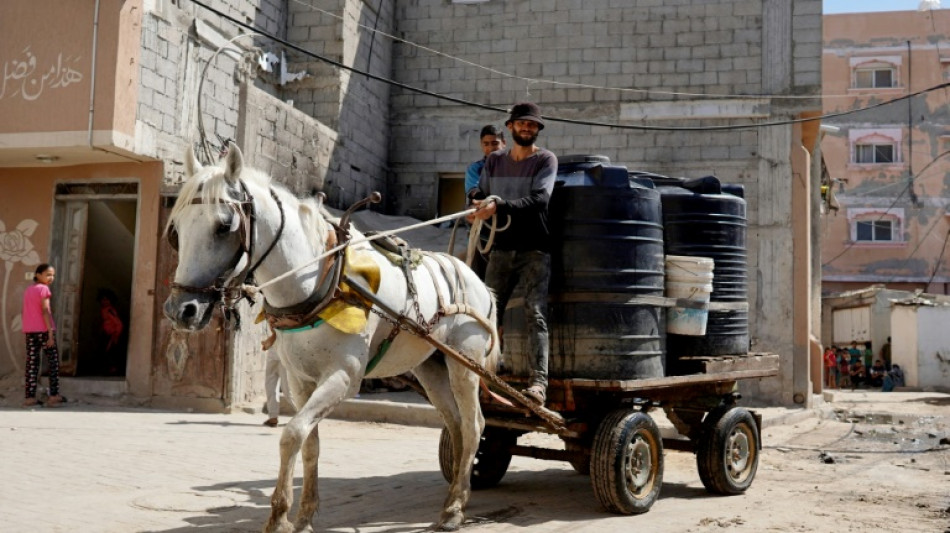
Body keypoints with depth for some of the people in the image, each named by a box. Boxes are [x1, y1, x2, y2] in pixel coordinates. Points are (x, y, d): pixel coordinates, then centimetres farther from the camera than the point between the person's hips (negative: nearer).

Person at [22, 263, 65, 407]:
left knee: (32, 363, 6)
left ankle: (30, 397, 4)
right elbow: (45, 311, -14)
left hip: (29, 331, 6)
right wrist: (50, 333, -16)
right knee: (53, 361, 2)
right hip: (43, 330, -6)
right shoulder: (44, 289, -7)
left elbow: (24, 313, 14)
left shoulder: (27, 291, 15)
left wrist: (27, 331, 18)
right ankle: (53, 396, -2)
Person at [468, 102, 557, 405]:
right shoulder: (494, 161, 14)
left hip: (535, 249, -4)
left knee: (535, 312, -14)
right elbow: (480, 194, 16)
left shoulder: (546, 160, 0)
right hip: (502, 247, 5)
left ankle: (539, 381, -20)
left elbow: (540, 198, -15)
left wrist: (500, 205, -27)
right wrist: (479, 206, -10)